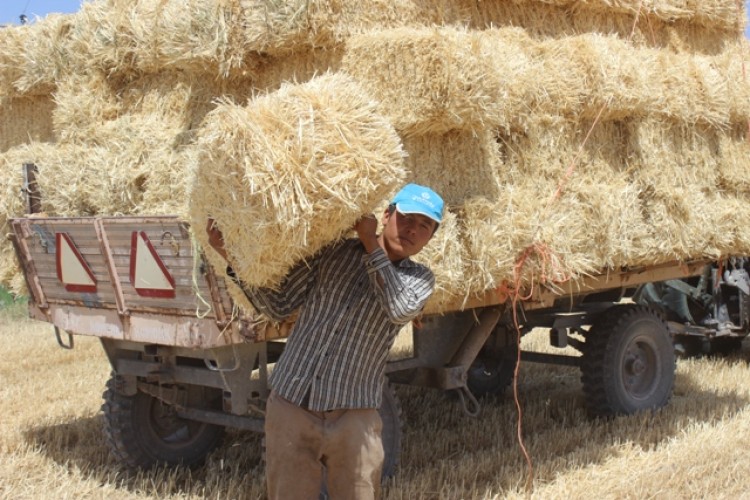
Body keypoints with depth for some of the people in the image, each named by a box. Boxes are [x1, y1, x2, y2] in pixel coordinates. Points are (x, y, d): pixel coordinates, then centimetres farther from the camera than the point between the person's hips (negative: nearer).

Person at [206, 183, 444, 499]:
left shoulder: (420, 279, 6)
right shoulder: (333, 250, 5)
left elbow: (400, 309, -17)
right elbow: (278, 306, 5)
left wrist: (370, 242, -11)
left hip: (352, 417, 0)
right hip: (290, 406, 1)